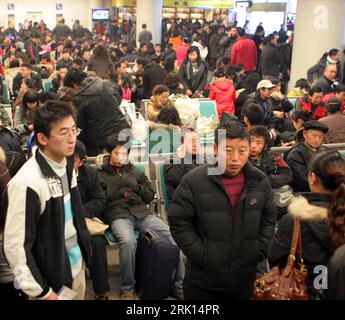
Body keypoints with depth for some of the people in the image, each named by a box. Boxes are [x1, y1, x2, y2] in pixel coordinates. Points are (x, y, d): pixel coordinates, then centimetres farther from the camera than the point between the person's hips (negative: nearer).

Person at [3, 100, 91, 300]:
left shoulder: (67, 165, -2)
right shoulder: (27, 183, -25)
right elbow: (15, 246, -21)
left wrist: (84, 252, 13)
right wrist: (42, 292, -14)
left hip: (77, 265, 7)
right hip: (52, 278, -7)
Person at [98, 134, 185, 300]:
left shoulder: (136, 172, 23)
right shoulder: (101, 174, 12)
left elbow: (150, 195, 22)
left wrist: (137, 187, 4)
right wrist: (118, 190, -7)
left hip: (141, 212, 4)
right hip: (118, 214, -3)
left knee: (172, 234, -21)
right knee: (128, 241, -37)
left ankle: (180, 285, -12)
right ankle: (128, 289, -16)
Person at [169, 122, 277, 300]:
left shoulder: (260, 181, -1)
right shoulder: (193, 181, -13)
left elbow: (269, 219, 10)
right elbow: (179, 223, -10)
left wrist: (260, 251, 0)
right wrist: (202, 255, -13)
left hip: (245, 278, 3)